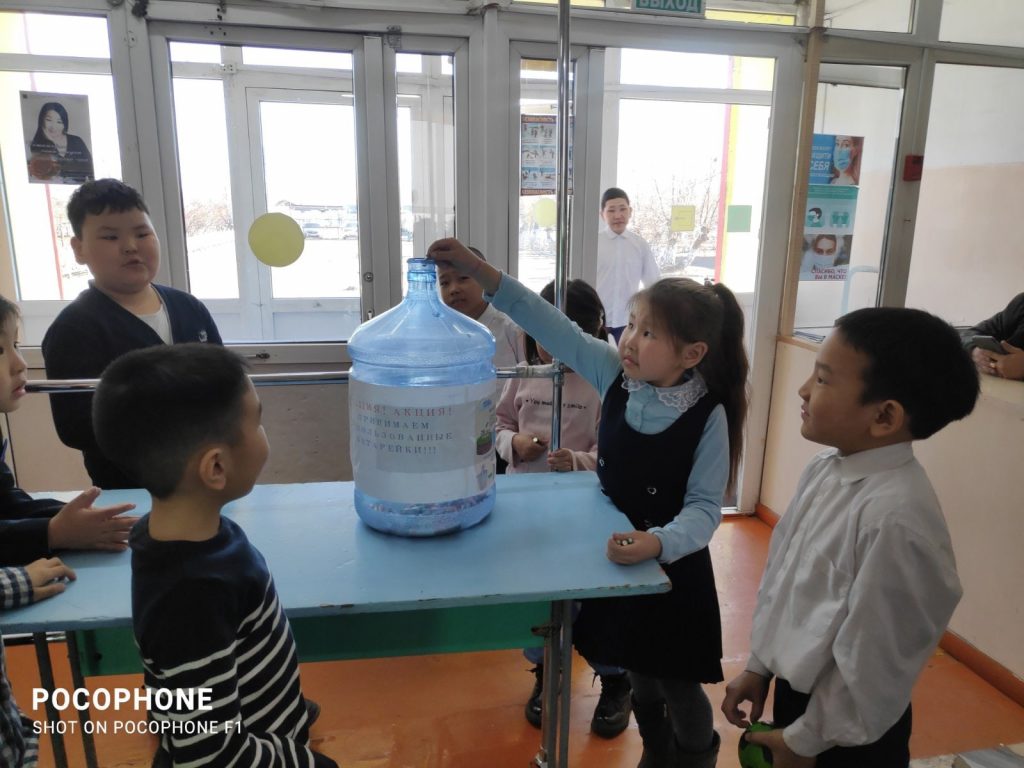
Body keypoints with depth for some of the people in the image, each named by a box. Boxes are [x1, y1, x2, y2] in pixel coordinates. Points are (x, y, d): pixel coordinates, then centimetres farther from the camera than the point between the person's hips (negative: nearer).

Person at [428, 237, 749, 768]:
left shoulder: (708, 416, -21)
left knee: (677, 684, 13)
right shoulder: (615, 374, -12)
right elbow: (550, 326, -16)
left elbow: (704, 508, -20)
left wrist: (658, 542, -39)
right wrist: (478, 270, -23)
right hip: (618, 548, 5)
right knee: (637, 673, 24)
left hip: (673, 564, -4)